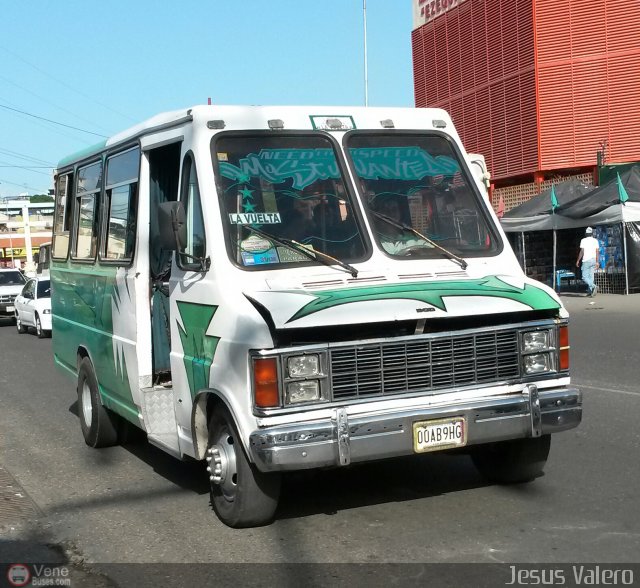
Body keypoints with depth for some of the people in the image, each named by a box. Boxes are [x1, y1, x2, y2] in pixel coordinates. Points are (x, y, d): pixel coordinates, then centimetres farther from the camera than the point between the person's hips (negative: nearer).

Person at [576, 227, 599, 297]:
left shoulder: (583, 240, -5)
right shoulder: (595, 240, 7)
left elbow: (582, 251, -9)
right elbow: (597, 251, 5)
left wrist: (578, 261, -1)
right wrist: (597, 262, 9)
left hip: (586, 260, -5)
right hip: (593, 260, 5)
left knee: (585, 276, -2)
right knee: (591, 276, 9)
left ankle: (593, 286, -24)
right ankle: (591, 292, 4)